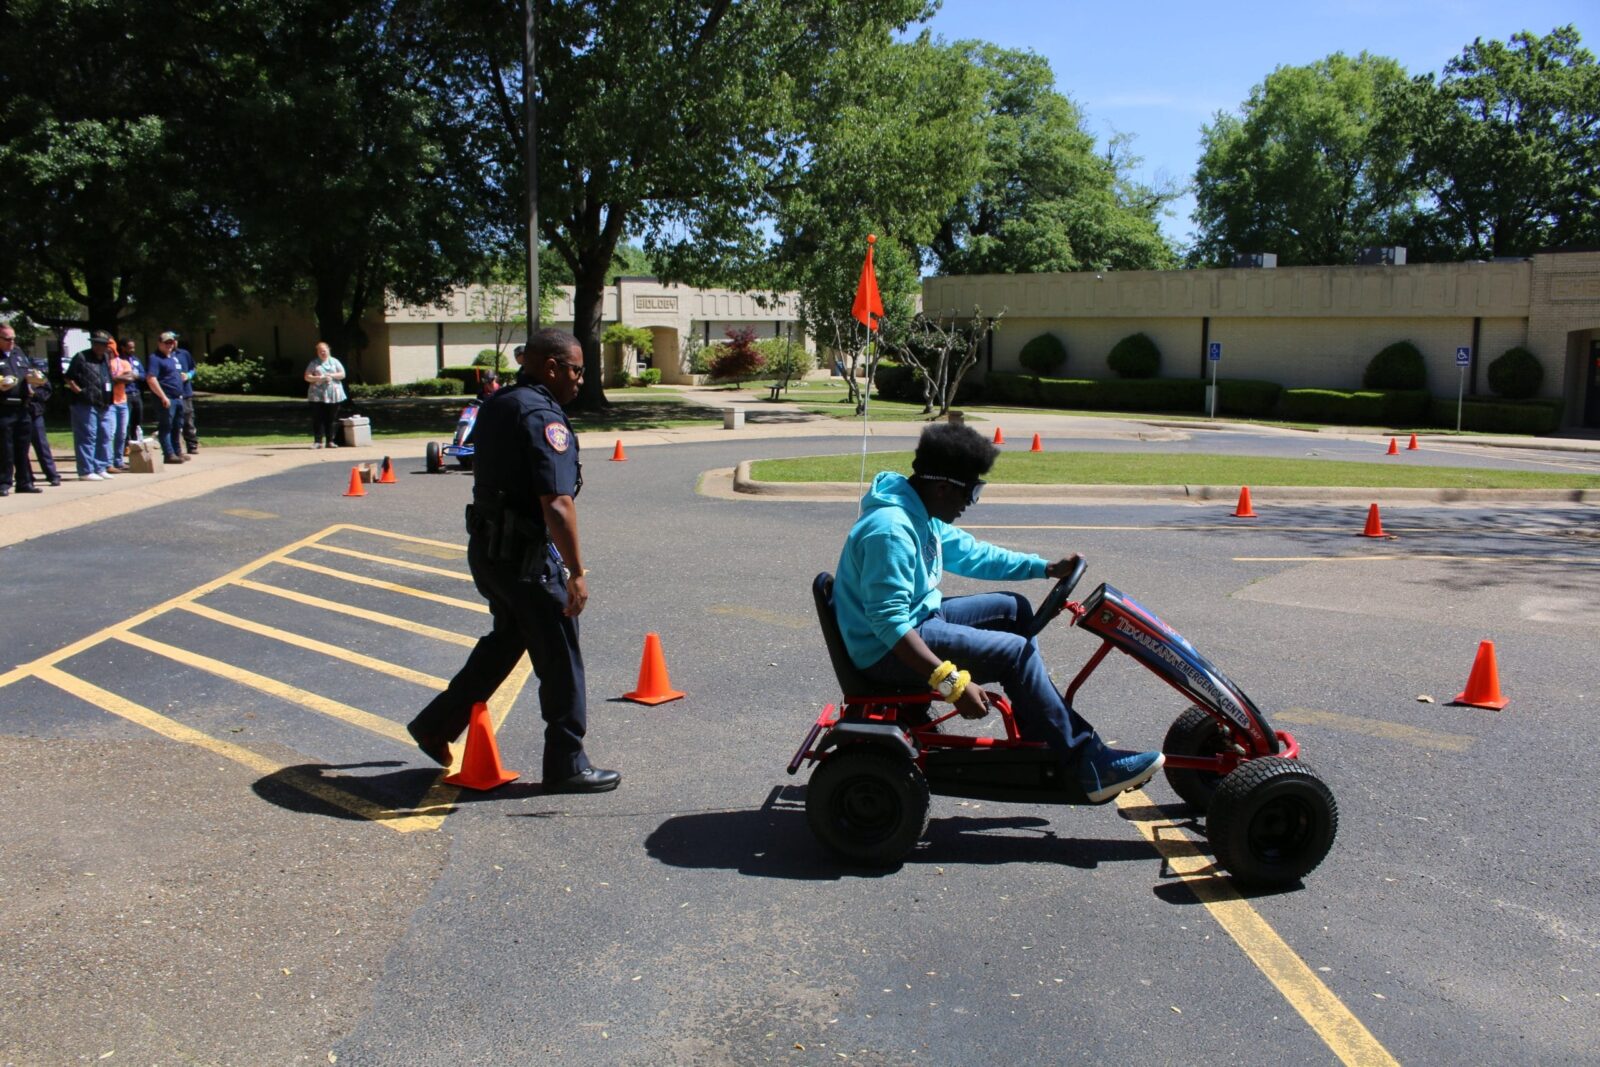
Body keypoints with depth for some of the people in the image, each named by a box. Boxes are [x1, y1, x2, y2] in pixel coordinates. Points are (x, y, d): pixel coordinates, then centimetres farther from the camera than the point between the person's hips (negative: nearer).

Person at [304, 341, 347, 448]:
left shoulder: (334, 362, 12)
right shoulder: (313, 363, 9)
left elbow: (342, 374, 6)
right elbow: (307, 377, 4)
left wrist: (331, 376, -10)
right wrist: (318, 378, -13)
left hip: (333, 395, 1)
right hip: (317, 395, -1)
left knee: (331, 419, 0)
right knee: (317, 419, -5)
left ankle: (331, 441, 5)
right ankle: (317, 441, -2)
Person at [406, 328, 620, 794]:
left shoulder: (497, 405, 11)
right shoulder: (542, 416, -20)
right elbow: (557, 503, -27)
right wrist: (576, 572, -23)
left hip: (487, 547, 9)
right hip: (525, 557, -9)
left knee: (504, 642, 25)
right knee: (560, 660, 3)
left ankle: (436, 725, 32)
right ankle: (567, 766, 14)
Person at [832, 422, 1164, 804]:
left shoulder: (920, 513, 5)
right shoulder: (890, 531, -27)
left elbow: (971, 553, 17)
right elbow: (890, 624, -32)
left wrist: (1045, 568, 10)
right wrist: (952, 682, -35)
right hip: (887, 651, -11)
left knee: (1013, 609, 14)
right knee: (1015, 651, -18)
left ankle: (1039, 737, 17)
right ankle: (1090, 765, -11)